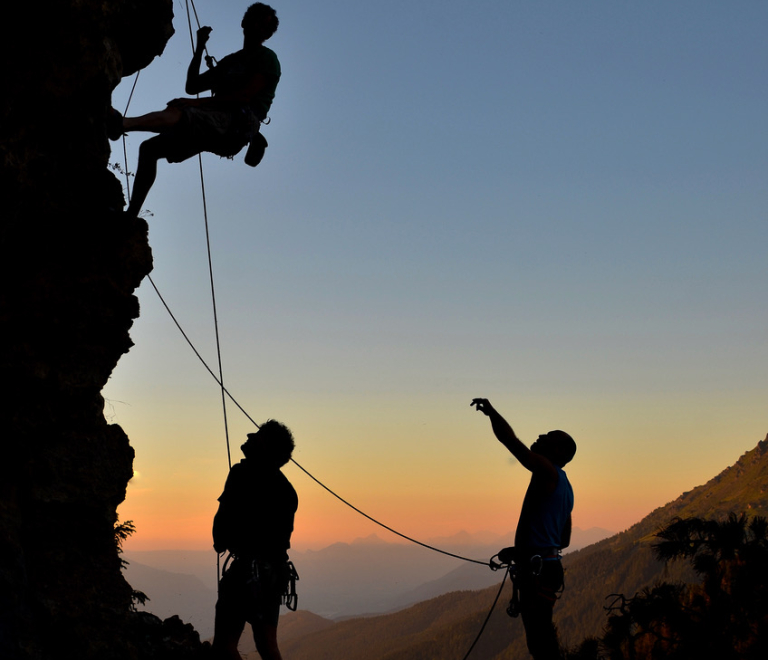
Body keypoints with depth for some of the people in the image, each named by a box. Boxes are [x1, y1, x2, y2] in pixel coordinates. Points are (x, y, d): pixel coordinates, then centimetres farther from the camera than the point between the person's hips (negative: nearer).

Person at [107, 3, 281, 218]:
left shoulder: (267, 58, 5)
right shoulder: (231, 61, 29)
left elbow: (244, 97, -11)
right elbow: (192, 86, 28)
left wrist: (198, 103, -16)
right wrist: (199, 49, 17)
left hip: (239, 124, -8)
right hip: (214, 129, 8)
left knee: (176, 114, -33)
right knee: (149, 148, -2)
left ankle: (121, 123, -58)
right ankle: (131, 215, -9)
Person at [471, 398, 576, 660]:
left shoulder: (547, 471, -7)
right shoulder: (564, 487, 21)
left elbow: (510, 439, -14)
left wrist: (490, 410, 2)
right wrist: (521, 551, 28)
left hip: (537, 570, -10)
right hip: (546, 567, 10)